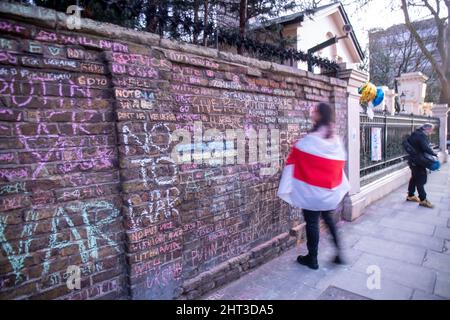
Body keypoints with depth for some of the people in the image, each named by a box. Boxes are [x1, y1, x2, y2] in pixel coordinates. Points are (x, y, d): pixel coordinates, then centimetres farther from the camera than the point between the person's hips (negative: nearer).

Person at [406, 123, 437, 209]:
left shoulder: (416, 134, 12)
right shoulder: (422, 135, -17)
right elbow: (426, 148, -26)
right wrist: (434, 154, -15)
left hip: (413, 160, 10)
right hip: (417, 161, -10)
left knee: (414, 178, 19)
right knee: (421, 179, -6)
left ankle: (410, 196, 30)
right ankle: (423, 200, -1)